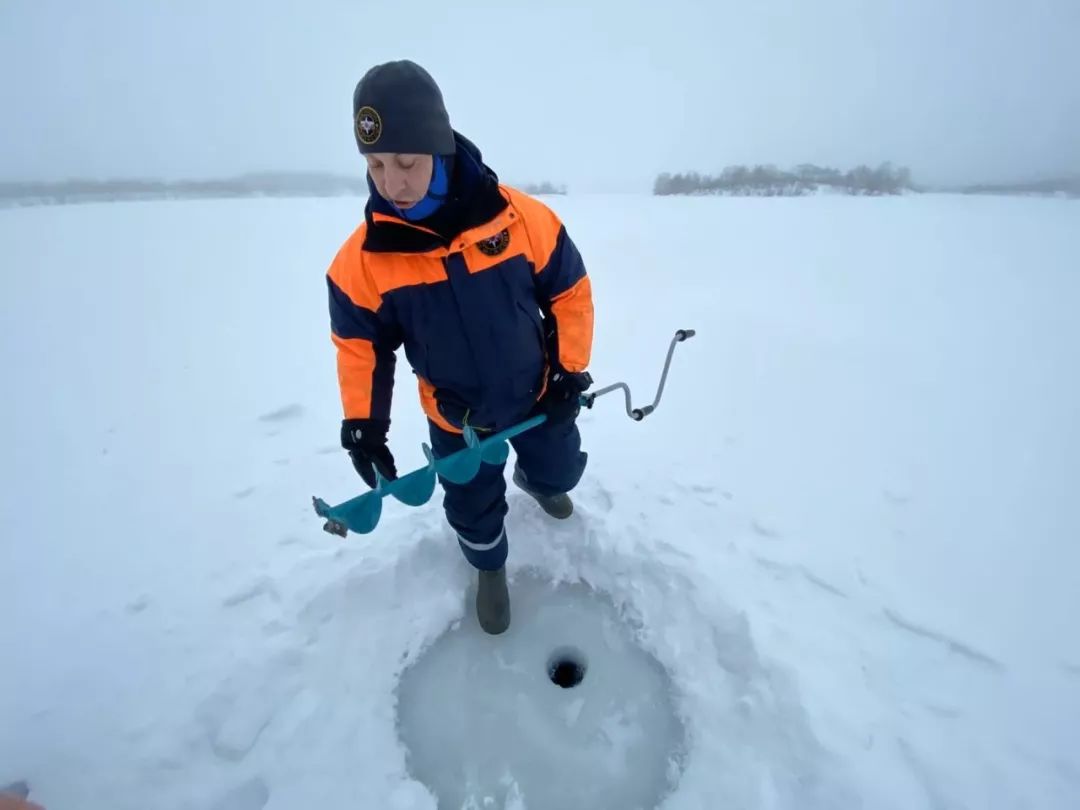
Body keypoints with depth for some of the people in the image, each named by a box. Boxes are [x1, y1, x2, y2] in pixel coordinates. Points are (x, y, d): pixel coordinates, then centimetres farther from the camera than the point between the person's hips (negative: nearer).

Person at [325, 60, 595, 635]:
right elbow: (359, 342, -4)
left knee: (559, 473, 24)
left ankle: (534, 479, 64)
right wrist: (362, 424, -9)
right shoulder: (362, 258, -19)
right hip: (456, 419, 0)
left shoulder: (522, 218, -22)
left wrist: (571, 373, -8)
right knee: (473, 508, 17)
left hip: (539, 396, 1)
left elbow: (570, 292, -9)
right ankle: (490, 568, 53)